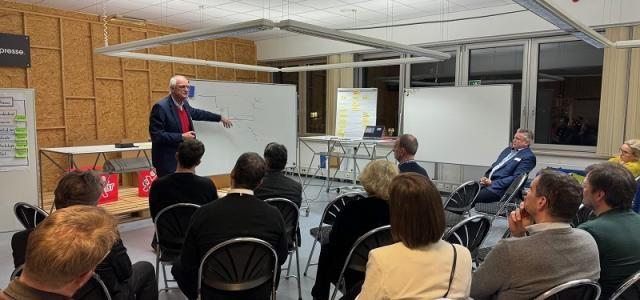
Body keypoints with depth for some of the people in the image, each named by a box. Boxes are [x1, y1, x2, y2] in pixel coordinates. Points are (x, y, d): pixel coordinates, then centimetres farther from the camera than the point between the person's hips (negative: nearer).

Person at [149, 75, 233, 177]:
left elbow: (195, 113, 26)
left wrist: (219, 118, 31)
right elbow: (156, 135, -21)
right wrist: (181, 137, -21)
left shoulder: (184, 103, 6)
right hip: (168, 161, -8)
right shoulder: (161, 107, -17)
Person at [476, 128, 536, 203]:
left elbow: (515, 178, -13)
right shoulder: (508, 149, 20)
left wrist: (492, 183, -17)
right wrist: (485, 177, 1)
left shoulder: (529, 157, -4)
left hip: (500, 187, -7)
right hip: (488, 181, 7)